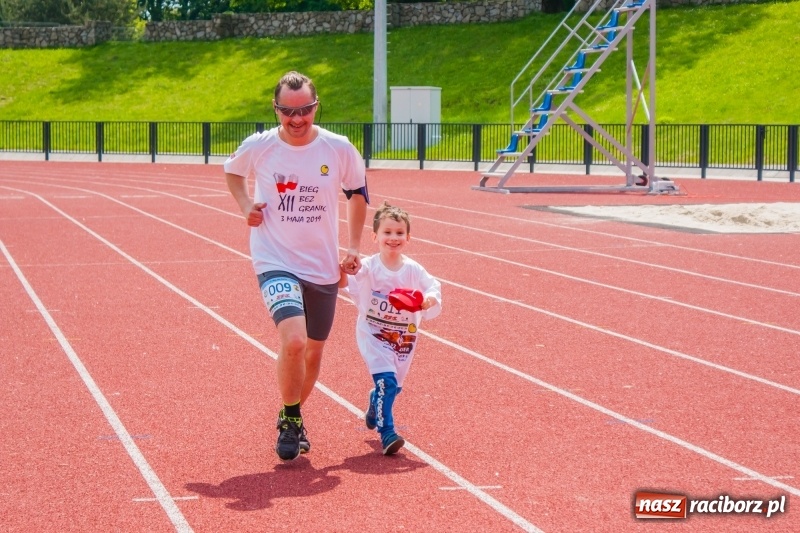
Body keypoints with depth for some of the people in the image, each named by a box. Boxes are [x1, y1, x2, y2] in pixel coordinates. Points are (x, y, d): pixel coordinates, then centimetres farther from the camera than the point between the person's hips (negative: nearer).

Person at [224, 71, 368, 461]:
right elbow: (232, 171, 15)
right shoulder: (258, 147, -9)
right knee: (294, 341, -24)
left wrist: (353, 248, 7)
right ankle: (289, 421, 0)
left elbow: (358, 193, 12)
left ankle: (293, 418, 41)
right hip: (276, 263, -3)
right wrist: (245, 205, -3)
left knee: (313, 352, 14)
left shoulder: (339, 149, -7)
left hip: (324, 268, 3)